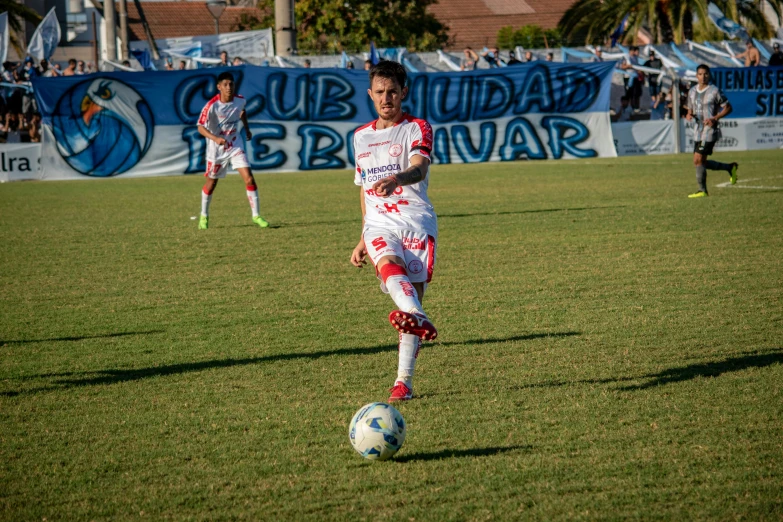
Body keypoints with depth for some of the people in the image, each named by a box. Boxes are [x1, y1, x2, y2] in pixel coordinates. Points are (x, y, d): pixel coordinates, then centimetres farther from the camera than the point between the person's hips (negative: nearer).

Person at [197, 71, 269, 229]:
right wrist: (215, 138, -40)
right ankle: (204, 216, 33)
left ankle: (256, 215, -1)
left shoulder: (240, 100, -9)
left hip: (235, 145, 3)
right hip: (217, 148, -3)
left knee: (249, 179, -11)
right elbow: (200, 127, -25)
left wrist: (247, 128, 12)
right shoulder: (212, 105, -23)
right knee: (211, 182, 12)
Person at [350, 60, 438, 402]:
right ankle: (417, 317, -62)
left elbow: (419, 167, -17)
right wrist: (362, 240, 30)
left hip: (415, 220, -2)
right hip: (378, 223, 2)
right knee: (389, 265, -32)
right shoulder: (361, 137, 21)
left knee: (413, 290, -12)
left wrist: (397, 179, -40)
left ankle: (404, 381, -10)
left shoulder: (417, 129, 5)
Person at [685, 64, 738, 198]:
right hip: (697, 131, 8)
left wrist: (714, 118, -16)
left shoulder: (714, 91, -7)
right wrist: (689, 115, -2)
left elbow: (728, 108, -4)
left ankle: (702, 190, -4)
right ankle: (730, 168, 27)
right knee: (701, 162, 9)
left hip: (710, 130, -8)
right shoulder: (692, 92, 12)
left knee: (698, 160, -13)